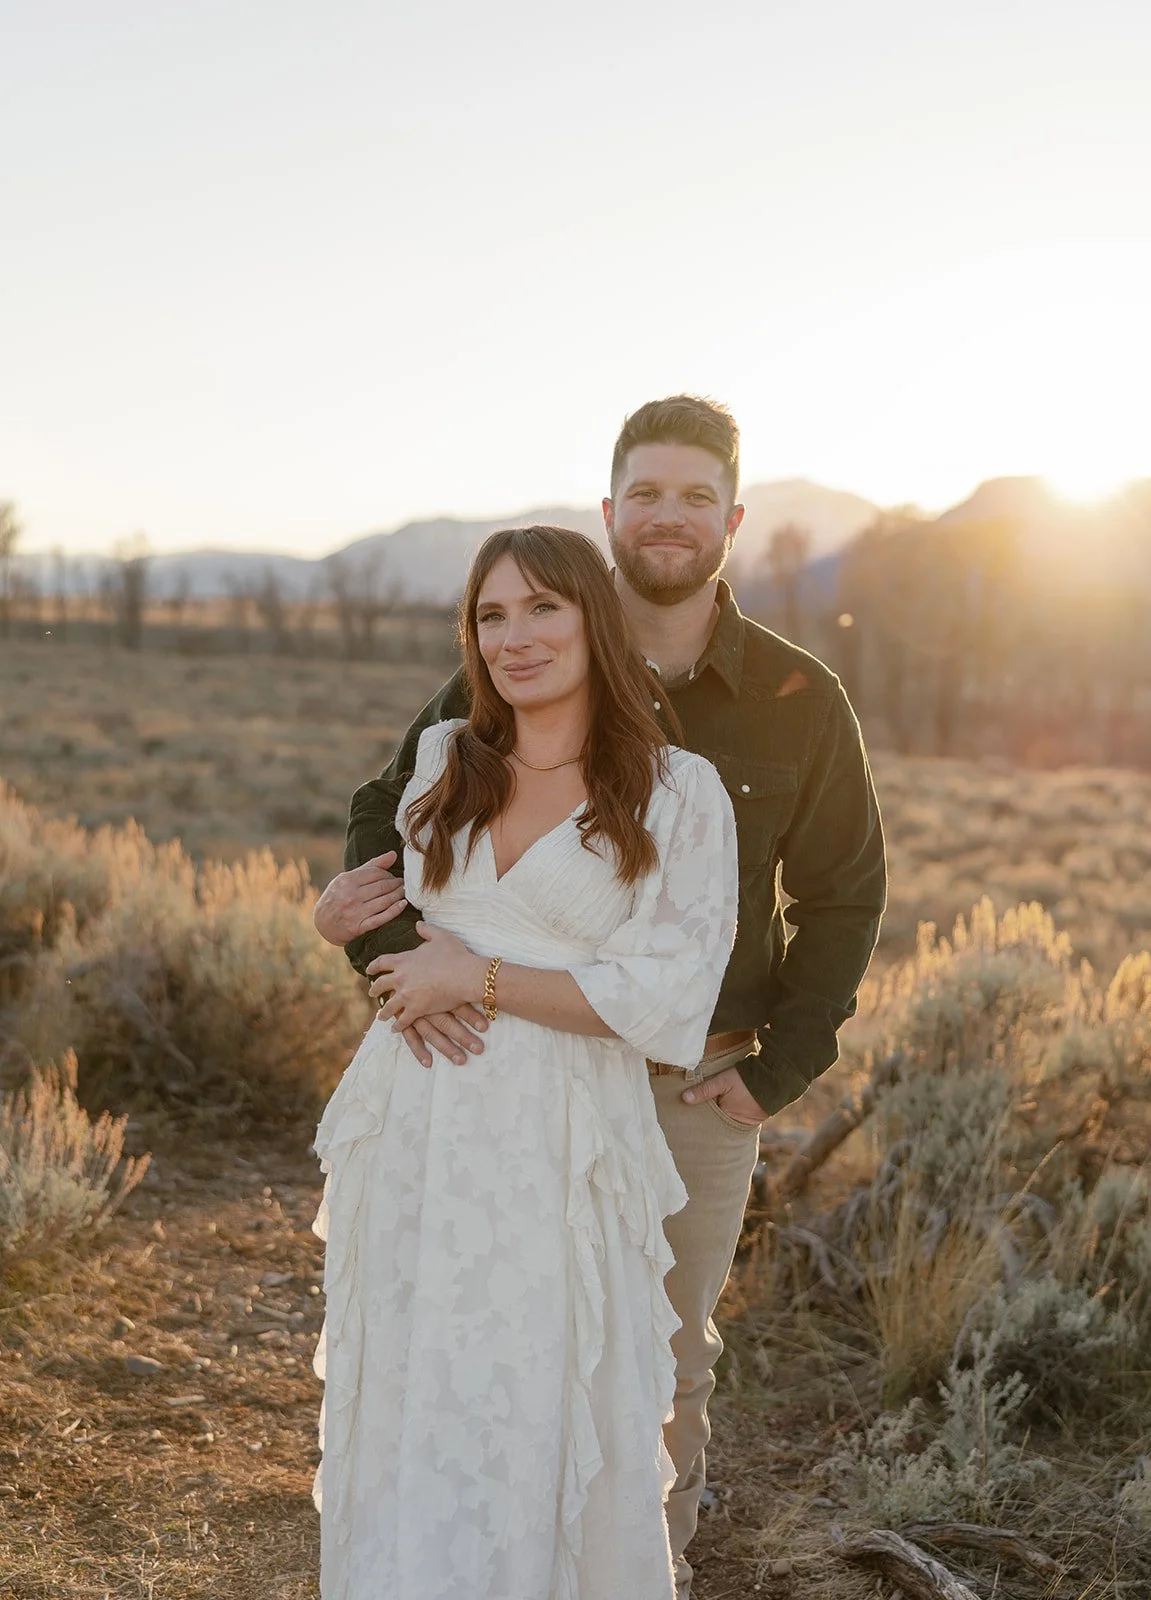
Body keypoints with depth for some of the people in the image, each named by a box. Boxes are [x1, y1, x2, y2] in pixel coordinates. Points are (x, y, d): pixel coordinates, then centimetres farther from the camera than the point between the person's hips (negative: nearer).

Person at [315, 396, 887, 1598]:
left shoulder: (798, 703, -5)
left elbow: (843, 897, 3)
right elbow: (389, 813, -2)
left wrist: (778, 1070, -4)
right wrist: (399, 956, -22)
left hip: (699, 1084, 0)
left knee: (673, 1348, 14)